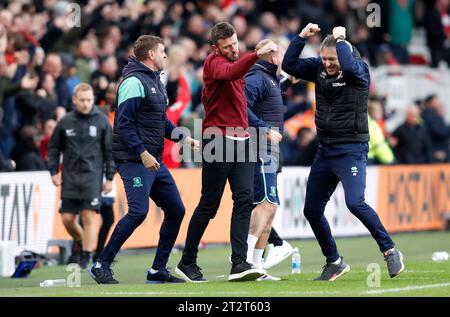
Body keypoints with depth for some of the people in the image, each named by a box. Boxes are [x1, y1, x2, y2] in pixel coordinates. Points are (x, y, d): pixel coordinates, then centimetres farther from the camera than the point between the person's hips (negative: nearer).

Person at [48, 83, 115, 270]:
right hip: (70, 177, 2)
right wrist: (53, 172, 4)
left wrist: (109, 177, 0)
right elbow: (54, 148, 13)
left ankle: (86, 257, -6)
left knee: (89, 217, -11)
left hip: (92, 177, -2)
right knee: (67, 218, 2)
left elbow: (110, 151, 4)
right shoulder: (65, 122, 5)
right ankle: (79, 241, 31)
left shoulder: (102, 122, 1)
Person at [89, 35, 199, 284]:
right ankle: (101, 266, -10)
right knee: (138, 212, -20)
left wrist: (183, 138, 13)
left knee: (176, 210, 7)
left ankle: (158, 270, 15)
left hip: (155, 161, 10)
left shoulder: (155, 81, 18)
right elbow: (123, 123, -19)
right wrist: (142, 154, -23)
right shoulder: (134, 81, -12)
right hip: (134, 160, -10)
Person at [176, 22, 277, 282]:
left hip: (241, 141, 7)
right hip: (219, 141, -7)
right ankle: (187, 262, 13)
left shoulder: (236, 59, 16)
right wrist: (257, 54, -48)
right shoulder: (214, 62, -10)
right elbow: (230, 73, -34)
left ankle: (239, 264, -12)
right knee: (209, 204, -1)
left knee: (245, 200, -6)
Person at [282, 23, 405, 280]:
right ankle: (334, 262, 23)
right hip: (325, 150, 7)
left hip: (352, 150, -7)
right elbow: (289, 65, 1)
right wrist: (303, 37, -7)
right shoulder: (319, 68, 5)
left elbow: (347, 64, -33)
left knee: (355, 202, -24)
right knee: (312, 210, 8)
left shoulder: (359, 70, -11)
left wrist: (340, 39, -18)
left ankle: (390, 251, -11)